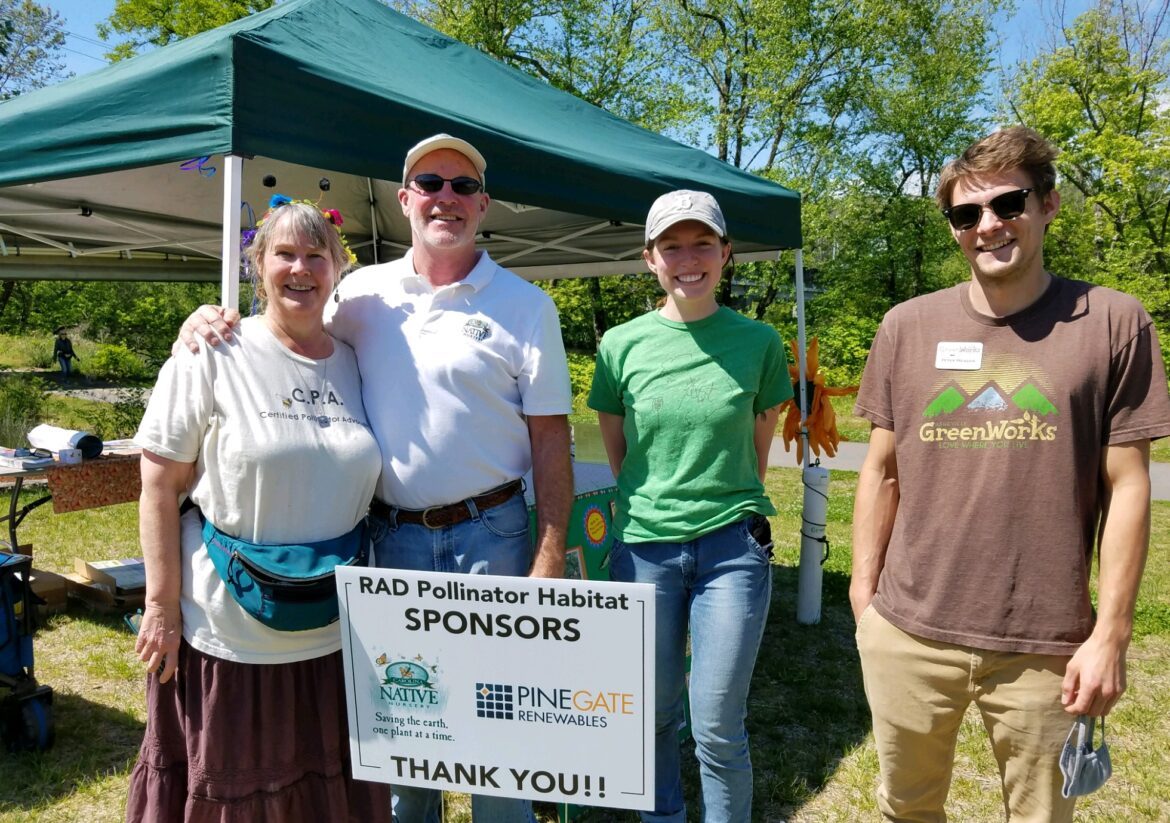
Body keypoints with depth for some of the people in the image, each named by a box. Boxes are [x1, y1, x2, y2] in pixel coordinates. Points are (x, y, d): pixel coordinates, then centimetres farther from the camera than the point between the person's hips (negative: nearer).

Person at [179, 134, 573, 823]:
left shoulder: (524, 306, -3)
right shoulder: (364, 293, 4)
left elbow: (550, 437, -5)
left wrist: (550, 556, -11)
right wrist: (212, 318, -7)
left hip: (490, 536, -2)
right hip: (390, 533, 3)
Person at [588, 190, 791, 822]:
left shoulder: (758, 342, -2)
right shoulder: (622, 345, -1)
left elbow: (757, 453, 8)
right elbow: (616, 453, 9)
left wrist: (730, 505, 11)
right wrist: (652, 507, 8)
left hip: (733, 549, -1)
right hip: (643, 548, 2)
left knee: (717, 729, 5)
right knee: (654, 715, 17)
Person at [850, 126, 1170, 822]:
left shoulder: (1112, 322, -3)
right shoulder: (908, 327, 2)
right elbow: (882, 472, 6)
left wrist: (1112, 633, -6)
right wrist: (864, 596, 5)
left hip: (1046, 646, -1)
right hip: (908, 635, 2)